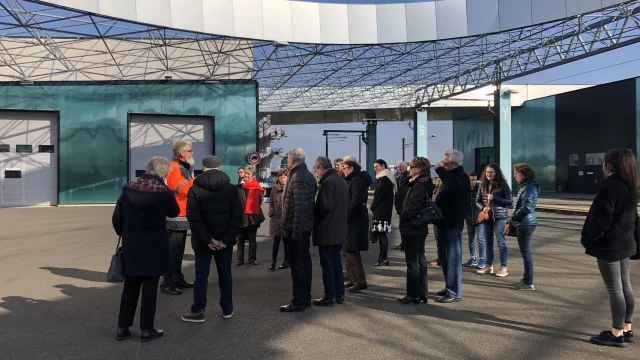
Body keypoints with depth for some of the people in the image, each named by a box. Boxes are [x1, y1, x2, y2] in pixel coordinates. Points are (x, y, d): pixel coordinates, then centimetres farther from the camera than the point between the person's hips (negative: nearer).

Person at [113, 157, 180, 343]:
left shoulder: (128, 188, -2)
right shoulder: (164, 192, -13)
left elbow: (116, 218, 1)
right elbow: (175, 212, 6)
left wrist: (125, 235, 16)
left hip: (131, 247, 4)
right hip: (154, 248, -4)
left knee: (130, 286, 15)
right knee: (150, 287, 6)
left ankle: (123, 328, 22)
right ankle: (146, 329, 13)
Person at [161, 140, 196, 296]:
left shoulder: (183, 167, 17)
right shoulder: (174, 168, -16)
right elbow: (184, 189, -29)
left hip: (182, 215, 10)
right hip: (176, 216, -10)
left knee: (179, 249, 16)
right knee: (173, 250, -7)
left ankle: (177, 278, 25)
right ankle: (167, 283, -1)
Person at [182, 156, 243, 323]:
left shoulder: (195, 189, -4)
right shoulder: (231, 188, 0)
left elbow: (193, 218, -13)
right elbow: (237, 216, -7)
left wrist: (207, 239, -12)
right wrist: (227, 239, -9)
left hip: (202, 241, -1)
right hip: (224, 241, 1)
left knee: (201, 275, 6)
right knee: (225, 274, 11)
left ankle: (198, 311, 11)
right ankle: (227, 309, 18)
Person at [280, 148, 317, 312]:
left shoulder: (298, 177, -17)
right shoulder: (307, 175, 14)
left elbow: (300, 206, -24)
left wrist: (296, 229, -23)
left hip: (297, 227, -10)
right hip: (305, 226, 10)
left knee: (297, 263, -4)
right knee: (304, 261, 14)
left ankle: (299, 301, 2)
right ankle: (305, 297, 23)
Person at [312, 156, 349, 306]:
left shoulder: (327, 182, -16)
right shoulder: (341, 181, 12)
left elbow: (325, 206, -23)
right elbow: (346, 204, 16)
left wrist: (313, 209, -7)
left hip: (327, 231, -9)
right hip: (339, 229, 9)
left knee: (327, 264, 0)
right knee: (336, 262, 15)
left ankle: (330, 296, 6)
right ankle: (339, 294, 21)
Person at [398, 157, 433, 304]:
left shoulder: (418, 186, -20)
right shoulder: (425, 184, 11)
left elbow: (412, 208, -26)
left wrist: (402, 219, -10)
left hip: (411, 229, -10)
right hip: (420, 228, 10)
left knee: (412, 261, -2)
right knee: (420, 259, 14)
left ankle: (413, 294, 5)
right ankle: (422, 293, 22)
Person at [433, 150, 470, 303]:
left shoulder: (462, 177, -11)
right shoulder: (448, 176, 14)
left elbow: (453, 185, -34)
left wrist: (440, 169, -26)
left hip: (452, 223, -9)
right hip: (443, 222, 9)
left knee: (453, 258, -5)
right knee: (444, 257, 16)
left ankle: (455, 292, 1)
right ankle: (449, 287, 28)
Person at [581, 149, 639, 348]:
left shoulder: (610, 187, -20)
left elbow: (601, 219, -21)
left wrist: (588, 239, -8)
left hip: (609, 245, -9)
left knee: (615, 290, -1)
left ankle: (617, 334, 9)